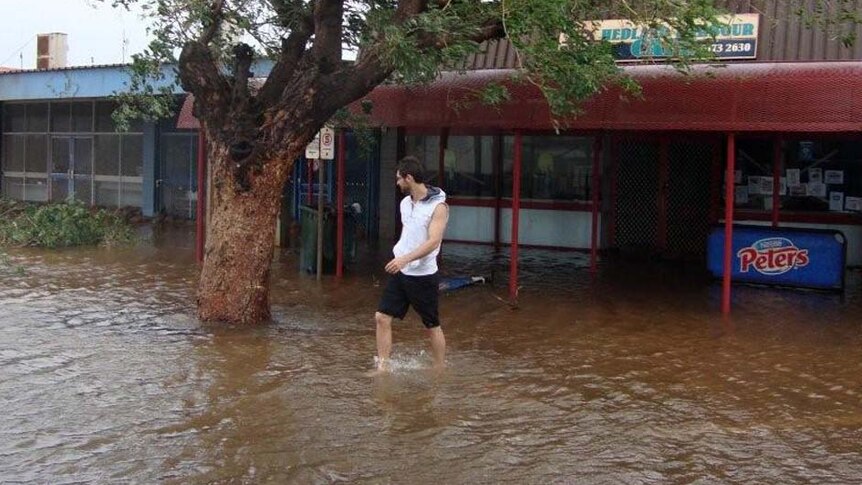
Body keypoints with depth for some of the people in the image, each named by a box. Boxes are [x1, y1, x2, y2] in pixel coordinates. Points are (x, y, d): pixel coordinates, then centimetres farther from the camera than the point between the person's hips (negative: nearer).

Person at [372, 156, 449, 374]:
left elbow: (433, 241, -26)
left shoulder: (438, 206, -16)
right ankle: (383, 367, 7)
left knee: (432, 326, 6)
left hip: (423, 276, -7)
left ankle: (440, 371, 22)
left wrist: (405, 259, -36)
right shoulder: (405, 203, 8)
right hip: (400, 272, 7)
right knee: (382, 317, 0)